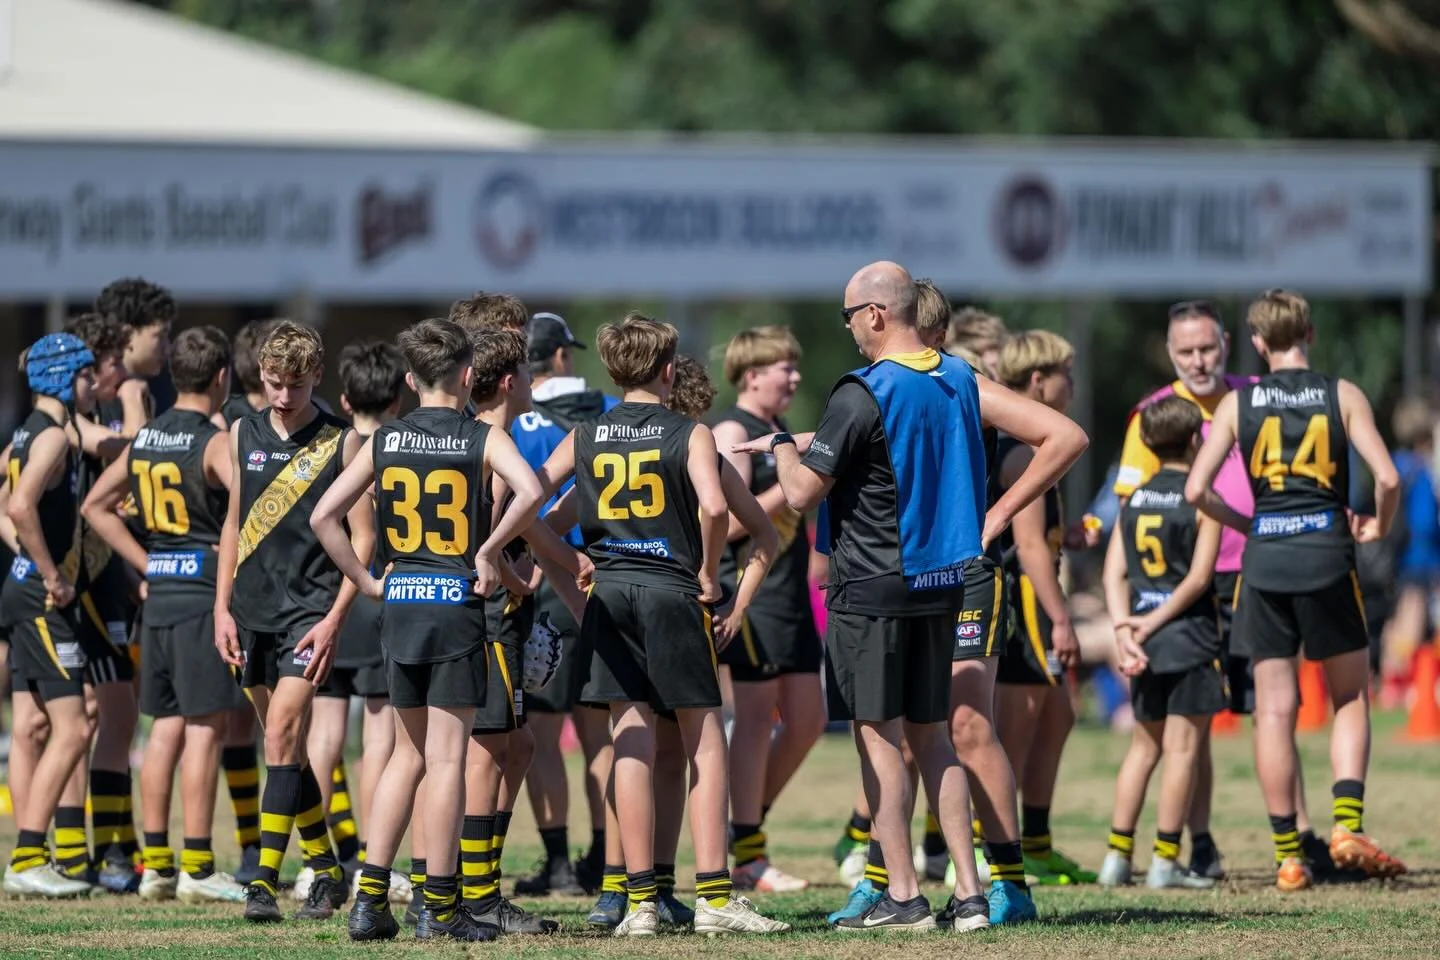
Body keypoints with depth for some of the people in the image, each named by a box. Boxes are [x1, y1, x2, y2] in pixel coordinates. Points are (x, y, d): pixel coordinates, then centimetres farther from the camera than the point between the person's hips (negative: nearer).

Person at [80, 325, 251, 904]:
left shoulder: (145, 439, 11)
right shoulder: (214, 443, -11)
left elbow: (96, 505, 17)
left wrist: (146, 563, 14)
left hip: (159, 595, 7)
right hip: (206, 593, -7)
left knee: (166, 726, 11)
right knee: (205, 727, -4)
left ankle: (156, 863, 13)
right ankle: (197, 868, -5)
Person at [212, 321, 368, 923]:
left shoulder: (342, 443, -4)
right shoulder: (244, 435, 10)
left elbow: (363, 538, -5)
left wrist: (335, 618, -13)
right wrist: (222, 608, 10)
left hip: (310, 610, -5)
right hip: (252, 612, 5)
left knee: (282, 734, -16)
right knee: (285, 748, 9)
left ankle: (265, 881, -18)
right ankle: (326, 874, 20)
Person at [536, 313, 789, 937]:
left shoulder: (585, 436, 8)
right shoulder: (689, 435, -2)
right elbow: (713, 506, -19)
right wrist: (709, 573, -5)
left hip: (608, 591, 3)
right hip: (671, 590, -3)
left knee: (632, 743, 4)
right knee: (705, 741, 4)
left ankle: (640, 900, 1)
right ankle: (713, 895, -3)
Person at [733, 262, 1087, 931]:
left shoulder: (861, 395, -15)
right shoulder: (959, 382, 6)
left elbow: (803, 493, -12)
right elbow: (1065, 438, 5)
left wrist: (779, 445, 9)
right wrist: (993, 518, 7)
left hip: (871, 592, -7)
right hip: (942, 587, 7)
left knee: (878, 735, 0)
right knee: (930, 736, 12)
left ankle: (903, 896, -1)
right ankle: (968, 894, 7)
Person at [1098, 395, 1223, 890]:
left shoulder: (1134, 499, 8)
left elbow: (1114, 572, 2)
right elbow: (1199, 576, -15)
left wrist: (1124, 629, -4)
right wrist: (1154, 622, -10)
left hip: (1145, 639, 5)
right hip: (1190, 635, -5)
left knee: (1144, 746, 15)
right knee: (1182, 748, -1)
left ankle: (1118, 855, 12)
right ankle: (1165, 862, -2)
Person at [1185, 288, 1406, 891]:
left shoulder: (1238, 403, 5)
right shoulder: (1342, 396, 1)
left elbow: (1197, 490, -1)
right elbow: (1388, 478, -9)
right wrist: (1378, 527, 10)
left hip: (1265, 555, 1)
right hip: (1327, 550, -1)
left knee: (1274, 707, 4)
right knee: (1350, 697, 12)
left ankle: (1288, 854, 3)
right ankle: (1347, 825, -6)